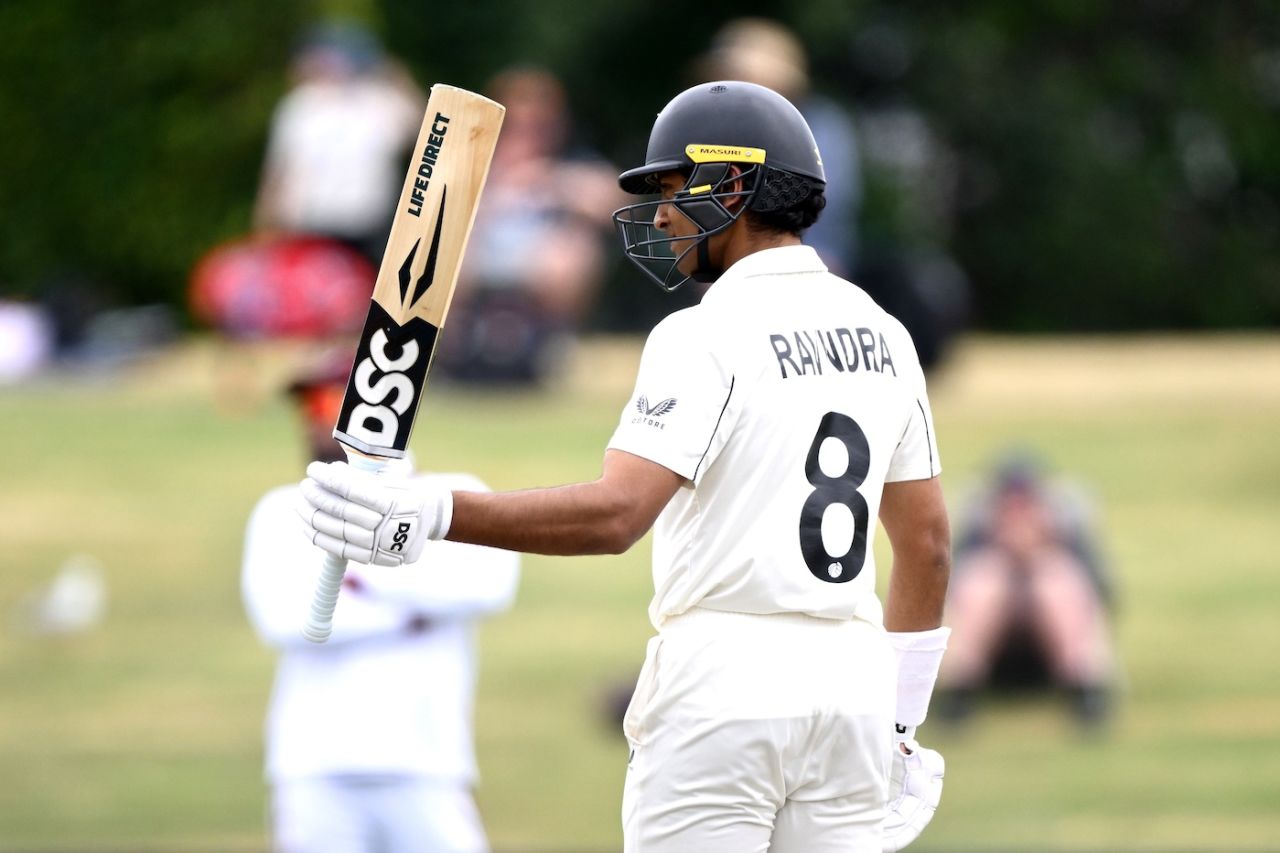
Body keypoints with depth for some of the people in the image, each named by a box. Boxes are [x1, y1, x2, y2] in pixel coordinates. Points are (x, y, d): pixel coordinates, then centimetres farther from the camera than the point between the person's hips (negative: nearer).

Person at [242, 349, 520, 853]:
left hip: (424, 770, -1)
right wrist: (404, 612, -5)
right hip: (317, 771, 1)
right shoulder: (283, 513, 13)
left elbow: (489, 581, -11)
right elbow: (282, 617, -5)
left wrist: (364, 572, -8)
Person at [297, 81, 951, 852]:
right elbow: (930, 543, 15)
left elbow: (615, 514, -23)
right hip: (850, 691, 7)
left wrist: (431, 516, -27)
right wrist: (898, 721, 22)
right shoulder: (881, 335, 12)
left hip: (724, 696, -7)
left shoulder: (707, 338, -11)